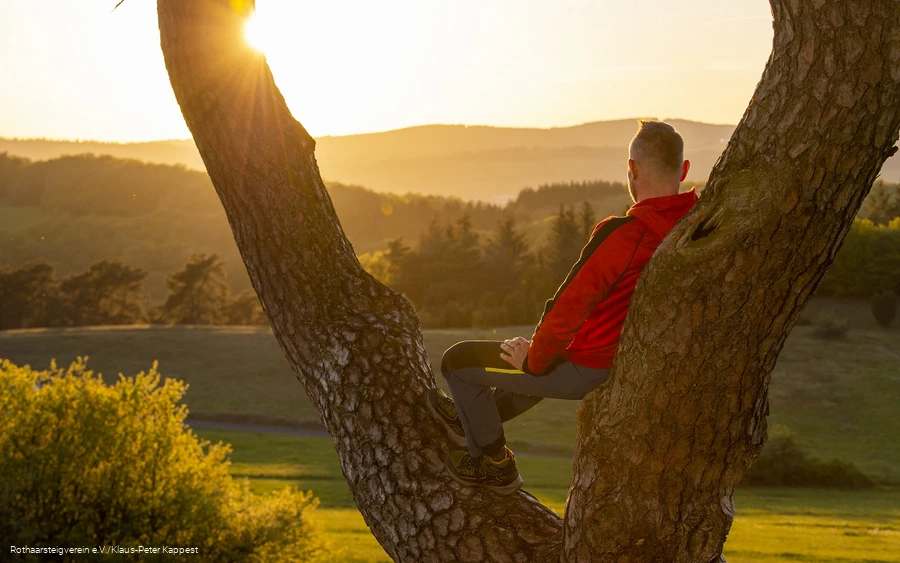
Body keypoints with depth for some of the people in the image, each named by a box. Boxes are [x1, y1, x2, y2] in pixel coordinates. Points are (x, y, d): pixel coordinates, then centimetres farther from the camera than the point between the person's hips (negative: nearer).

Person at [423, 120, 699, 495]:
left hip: (588, 369, -8)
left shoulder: (623, 235, -28)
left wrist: (534, 360, -9)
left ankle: (496, 466, 25)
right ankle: (473, 421, 52)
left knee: (458, 360, 9)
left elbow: (568, 309, -25)